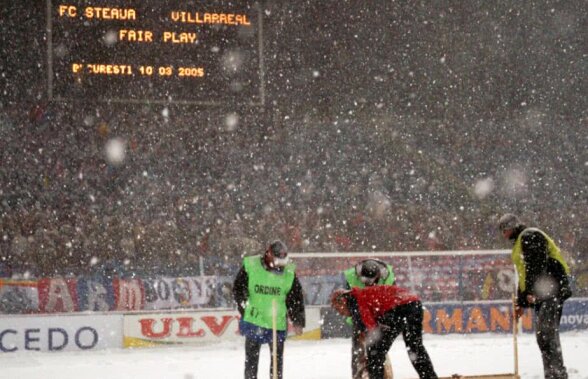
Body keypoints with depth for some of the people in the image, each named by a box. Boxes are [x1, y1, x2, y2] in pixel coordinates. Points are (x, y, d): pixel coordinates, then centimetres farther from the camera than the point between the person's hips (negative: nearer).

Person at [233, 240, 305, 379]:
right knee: (251, 358, 6)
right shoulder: (250, 266, -8)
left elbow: (296, 297, 4)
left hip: (278, 324, 1)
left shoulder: (289, 272, -2)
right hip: (254, 321, -1)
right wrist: (243, 304, -10)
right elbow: (238, 288, 2)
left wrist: (298, 321, 2)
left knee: (277, 359, 7)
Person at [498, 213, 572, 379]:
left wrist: (531, 291, -25)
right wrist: (521, 302, 27)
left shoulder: (529, 236, -5)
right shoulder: (519, 243, 27)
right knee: (543, 334, 7)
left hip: (551, 289, -10)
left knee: (545, 332, -17)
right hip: (541, 293, 10)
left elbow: (536, 265, -18)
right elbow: (523, 275, 30)